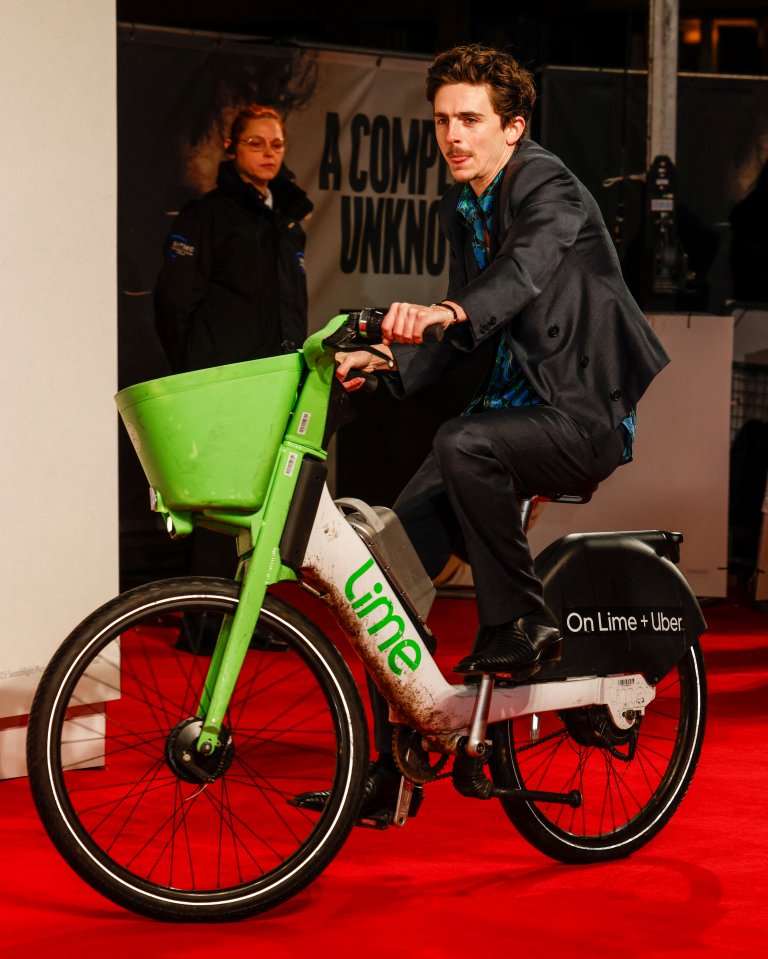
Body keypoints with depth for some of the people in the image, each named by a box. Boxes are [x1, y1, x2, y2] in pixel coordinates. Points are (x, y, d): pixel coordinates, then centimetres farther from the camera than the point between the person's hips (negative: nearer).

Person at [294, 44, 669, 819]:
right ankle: (389, 764, 3)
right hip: (515, 403, 8)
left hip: (586, 416, -8)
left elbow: (528, 268, -35)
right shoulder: (461, 210, 13)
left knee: (464, 445, -37)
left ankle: (521, 623, -16)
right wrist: (385, 359, -2)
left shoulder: (545, 185, -12)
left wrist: (446, 311, -54)